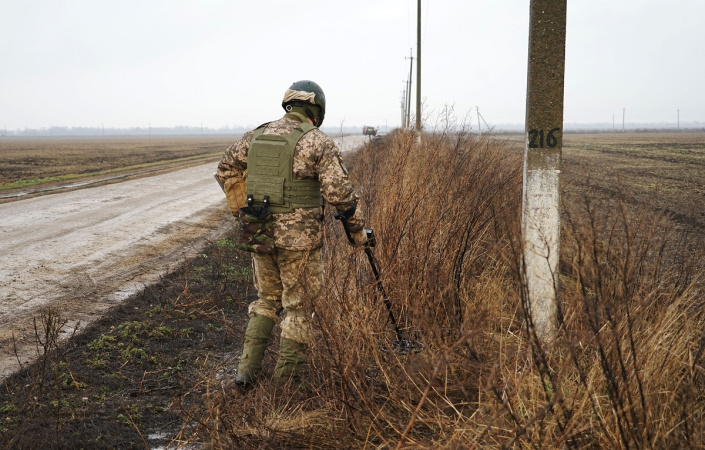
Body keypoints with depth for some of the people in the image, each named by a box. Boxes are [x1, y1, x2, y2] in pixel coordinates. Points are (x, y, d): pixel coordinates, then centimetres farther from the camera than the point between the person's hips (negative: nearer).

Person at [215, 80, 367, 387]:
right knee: (298, 305, 11)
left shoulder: (257, 135, 7)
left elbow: (226, 169, 15)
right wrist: (357, 228, 0)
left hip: (260, 235, 5)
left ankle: (248, 369, 18)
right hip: (298, 238, -5)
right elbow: (339, 191, -12)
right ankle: (287, 377, 19)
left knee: (267, 299, 22)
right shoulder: (318, 142, -9)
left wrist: (241, 209, 19)